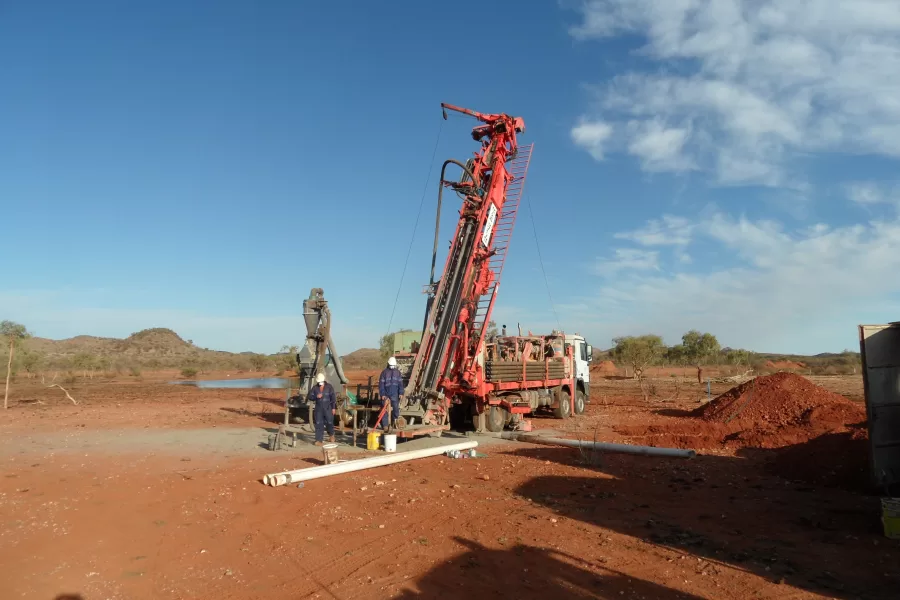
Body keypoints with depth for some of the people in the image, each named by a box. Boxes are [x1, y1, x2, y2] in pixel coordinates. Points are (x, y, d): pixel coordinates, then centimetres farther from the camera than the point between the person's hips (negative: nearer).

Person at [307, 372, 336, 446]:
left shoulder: (329, 387, -4)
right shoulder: (315, 388, 2)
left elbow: (333, 397, -5)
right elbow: (310, 397, 3)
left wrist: (333, 407, -9)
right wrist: (316, 396, -17)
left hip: (328, 408, -2)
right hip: (319, 408, 2)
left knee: (329, 422, 6)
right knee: (318, 424, -1)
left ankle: (331, 435, 35)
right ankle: (318, 440, 3)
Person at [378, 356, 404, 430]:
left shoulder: (397, 372, 7)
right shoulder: (384, 372, 0)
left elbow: (400, 383, 7)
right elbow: (381, 384, -2)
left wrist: (401, 393, -1)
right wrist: (382, 394, -8)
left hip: (395, 395, 2)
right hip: (386, 395, -2)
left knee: (396, 408, 3)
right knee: (385, 410, -1)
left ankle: (394, 422, 24)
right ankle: (385, 425, 4)